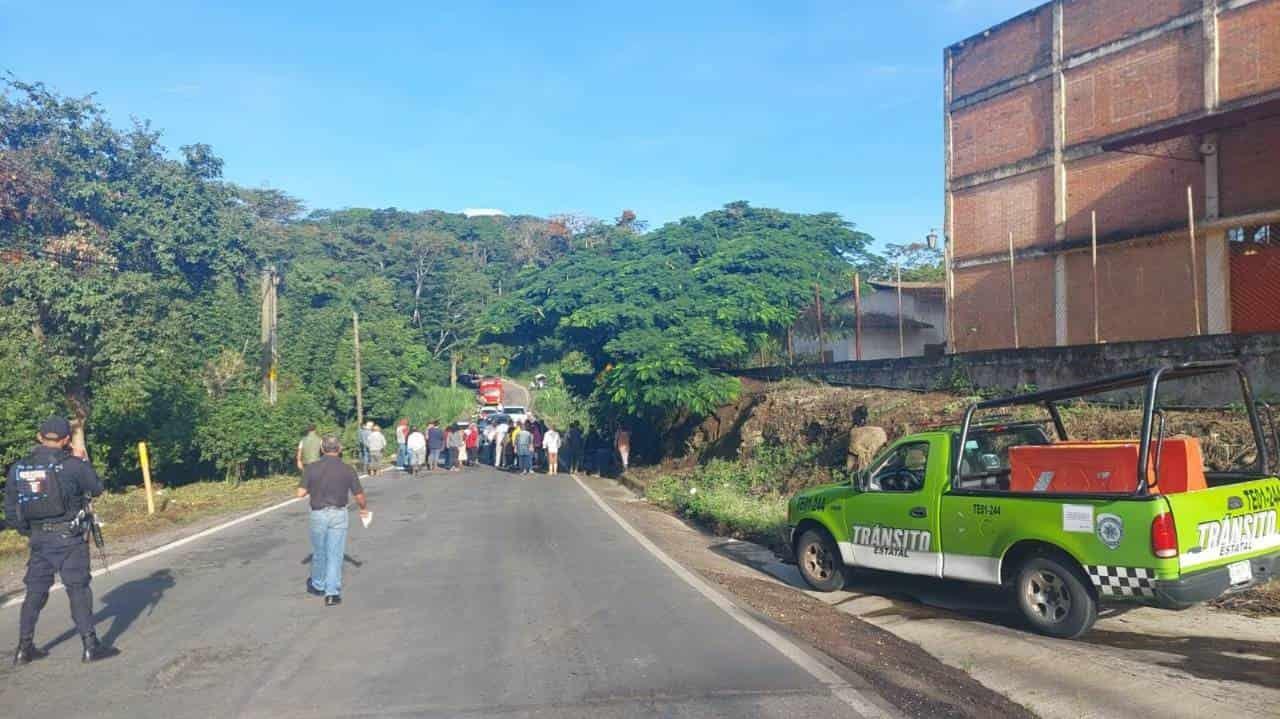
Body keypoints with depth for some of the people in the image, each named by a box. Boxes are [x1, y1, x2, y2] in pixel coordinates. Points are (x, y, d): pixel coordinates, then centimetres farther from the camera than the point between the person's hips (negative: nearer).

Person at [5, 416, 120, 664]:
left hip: (38, 539, 5)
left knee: (35, 592, 16)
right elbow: (97, 489, 2)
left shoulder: (17, 469, 2)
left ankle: (24, 648, 23)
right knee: (78, 590, 1)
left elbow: (11, 512, 8)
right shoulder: (73, 465, -13)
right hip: (70, 539, -4)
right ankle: (90, 646, 2)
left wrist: (29, 532, 21)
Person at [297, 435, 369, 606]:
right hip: (339, 514, -1)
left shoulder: (312, 468, -7)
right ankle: (332, 593, -1)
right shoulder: (347, 470, -6)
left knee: (318, 552, 18)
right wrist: (364, 508, 18)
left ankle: (318, 586, 36)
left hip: (318, 514, 1)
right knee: (335, 554, 3)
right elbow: (359, 496, -1)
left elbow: (301, 493, -7)